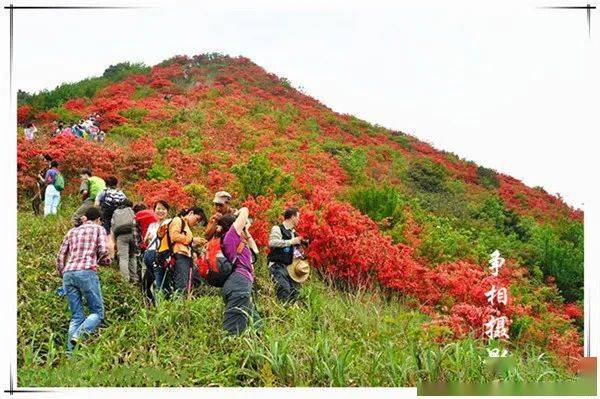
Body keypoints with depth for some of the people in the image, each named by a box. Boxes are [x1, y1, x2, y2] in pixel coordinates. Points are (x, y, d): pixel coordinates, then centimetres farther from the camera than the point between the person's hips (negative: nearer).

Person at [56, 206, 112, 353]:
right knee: (97, 312, 2)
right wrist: (106, 262, 17)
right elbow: (103, 251, -3)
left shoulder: (72, 231, 26)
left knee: (76, 316, 9)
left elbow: (60, 256, 19)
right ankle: (78, 335, -23)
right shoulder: (99, 229, 13)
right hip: (86, 272, -5)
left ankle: (71, 352, -4)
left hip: (68, 273, 5)